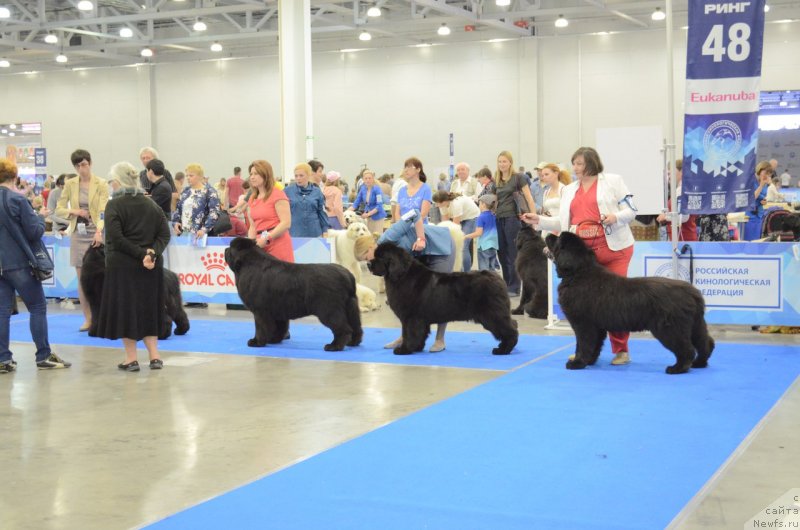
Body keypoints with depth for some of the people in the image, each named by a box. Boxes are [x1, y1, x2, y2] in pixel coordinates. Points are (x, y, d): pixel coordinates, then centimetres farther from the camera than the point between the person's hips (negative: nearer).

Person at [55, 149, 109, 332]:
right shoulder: (70, 184, 6)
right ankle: (87, 318, 9)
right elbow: (58, 209, 9)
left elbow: (103, 211, -12)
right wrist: (73, 211, -11)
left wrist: (99, 231, -28)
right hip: (78, 234, 3)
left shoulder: (101, 184, -3)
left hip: (96, 234, -3)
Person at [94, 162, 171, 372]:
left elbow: (115, 237, -17)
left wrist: (140, 253, -16)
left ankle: (131, 358, 4)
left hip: (123, 266, -5)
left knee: (125, 309, 4)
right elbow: (165, 234, 2)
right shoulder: (152, 205, 9)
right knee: (148, 308, 14)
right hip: (151, 267, 5)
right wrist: (152, 253, -10)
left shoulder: (114, 205, -8)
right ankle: (154, 356, 10)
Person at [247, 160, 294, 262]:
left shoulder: (277, 194, -5)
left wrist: (266, 238, -17)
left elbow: (286, 223, -13)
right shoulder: (252, 199, 16)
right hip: (261, 247, 6)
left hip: (278, 247, -6)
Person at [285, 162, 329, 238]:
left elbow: (322, 213, 9)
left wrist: (325, 234, 6)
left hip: (314, 234, 2)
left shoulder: (316, 192, 6)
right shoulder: (288, 191, 1)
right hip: (294, 235, -1)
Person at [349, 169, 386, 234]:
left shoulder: (377, 189, -15)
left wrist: (368, 214, -24)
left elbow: (379, 206, -19)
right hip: (368, 217, 6)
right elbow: (356, 203, 4)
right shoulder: (363, 189, 1)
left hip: (377, 216, -6)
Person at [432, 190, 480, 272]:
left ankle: (466, 273, -10)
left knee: (463, 246, -16)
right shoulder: (443, 204, -15)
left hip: (472, 217, -7)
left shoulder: (456, 203, -36)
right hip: (461, 218, 7)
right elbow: (445, 221, -9)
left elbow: (456, 225, -31)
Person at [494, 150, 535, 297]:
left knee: (513, 253, -3)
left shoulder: (518, 177, -2)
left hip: (513, 218, -6)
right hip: (499, 219, 6)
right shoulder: (496, 180, 14)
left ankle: (514, 287, 3)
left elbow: (529, 198, -6)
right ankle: (506, 285, 18)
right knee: (502, 252, 8)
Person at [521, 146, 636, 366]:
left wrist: (615, 217, -19)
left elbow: (630, 210, 0)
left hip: (613, 248, -5)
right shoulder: (570, 190, 17)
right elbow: (563, 223, 15)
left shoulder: (613, 181, 3)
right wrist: (539, 220, 4)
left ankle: (621, 350, 5)